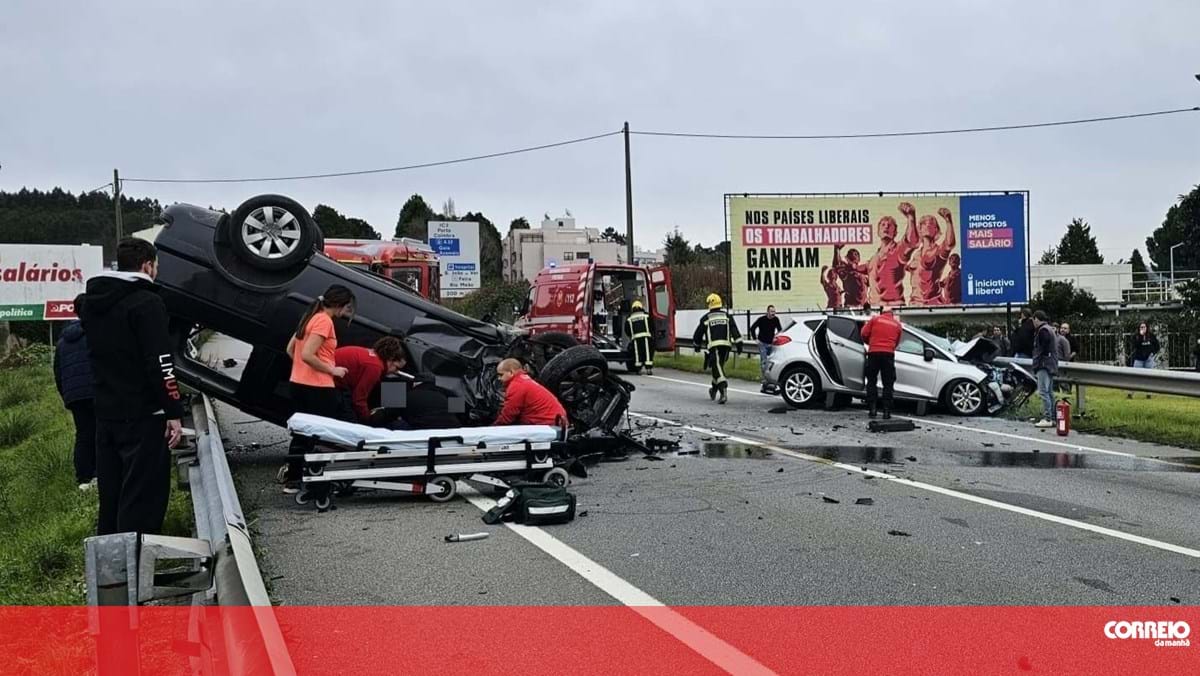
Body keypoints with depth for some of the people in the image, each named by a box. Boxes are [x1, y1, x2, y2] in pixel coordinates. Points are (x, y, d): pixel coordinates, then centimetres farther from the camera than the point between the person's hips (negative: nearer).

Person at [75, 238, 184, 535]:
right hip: (142, 416, -8)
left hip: (105, 414, 8)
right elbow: (160, 363, -18)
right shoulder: (146, 303, -14)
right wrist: (174, 412, -14)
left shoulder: (90, 302, 9)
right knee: (143, 499, -4)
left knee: (110, 495, 16)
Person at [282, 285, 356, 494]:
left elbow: (290, 349, 19)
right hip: (317, 388, -10)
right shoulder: (324, 321, -15)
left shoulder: (310, 317, 14)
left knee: (302, 433, 15)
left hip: (299, 383, 10)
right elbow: (307, 355, -22)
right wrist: (332, 370, -13)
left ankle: (292, 480, 19)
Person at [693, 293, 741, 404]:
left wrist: (696, 345, 29)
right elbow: (734, 329, 2)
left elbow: (698, 333, 14)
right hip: (726, 344, 4)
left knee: (717, 367, -9)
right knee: (718, 366, 18)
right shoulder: (727, 316, 13)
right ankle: (714, 389, 30)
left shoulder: (706, 318, 6)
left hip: (713, 345, -4)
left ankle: (723, 389, -28)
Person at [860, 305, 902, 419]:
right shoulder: (897, 324, 13)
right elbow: (897, 342, 14)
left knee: (871, 382, 9)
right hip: (889, 354, 1)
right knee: (888, 384, 4)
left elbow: (864, 333, 4)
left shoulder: (875, 319, 7)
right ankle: (887, 411, -2)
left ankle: (872, 409, 2)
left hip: (874, 353, -1)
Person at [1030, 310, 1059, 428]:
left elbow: (1042, 349, -19)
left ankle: (1047, 418, -17)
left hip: (1044, 365, -11)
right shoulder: (1050, 329, 20)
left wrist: (1037, 363, -16)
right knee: (1049, 392, 13)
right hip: (1051, 365, 11)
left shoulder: (1043, 330, -12)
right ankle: (1052, 418, 16)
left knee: (1043, 392, -13)